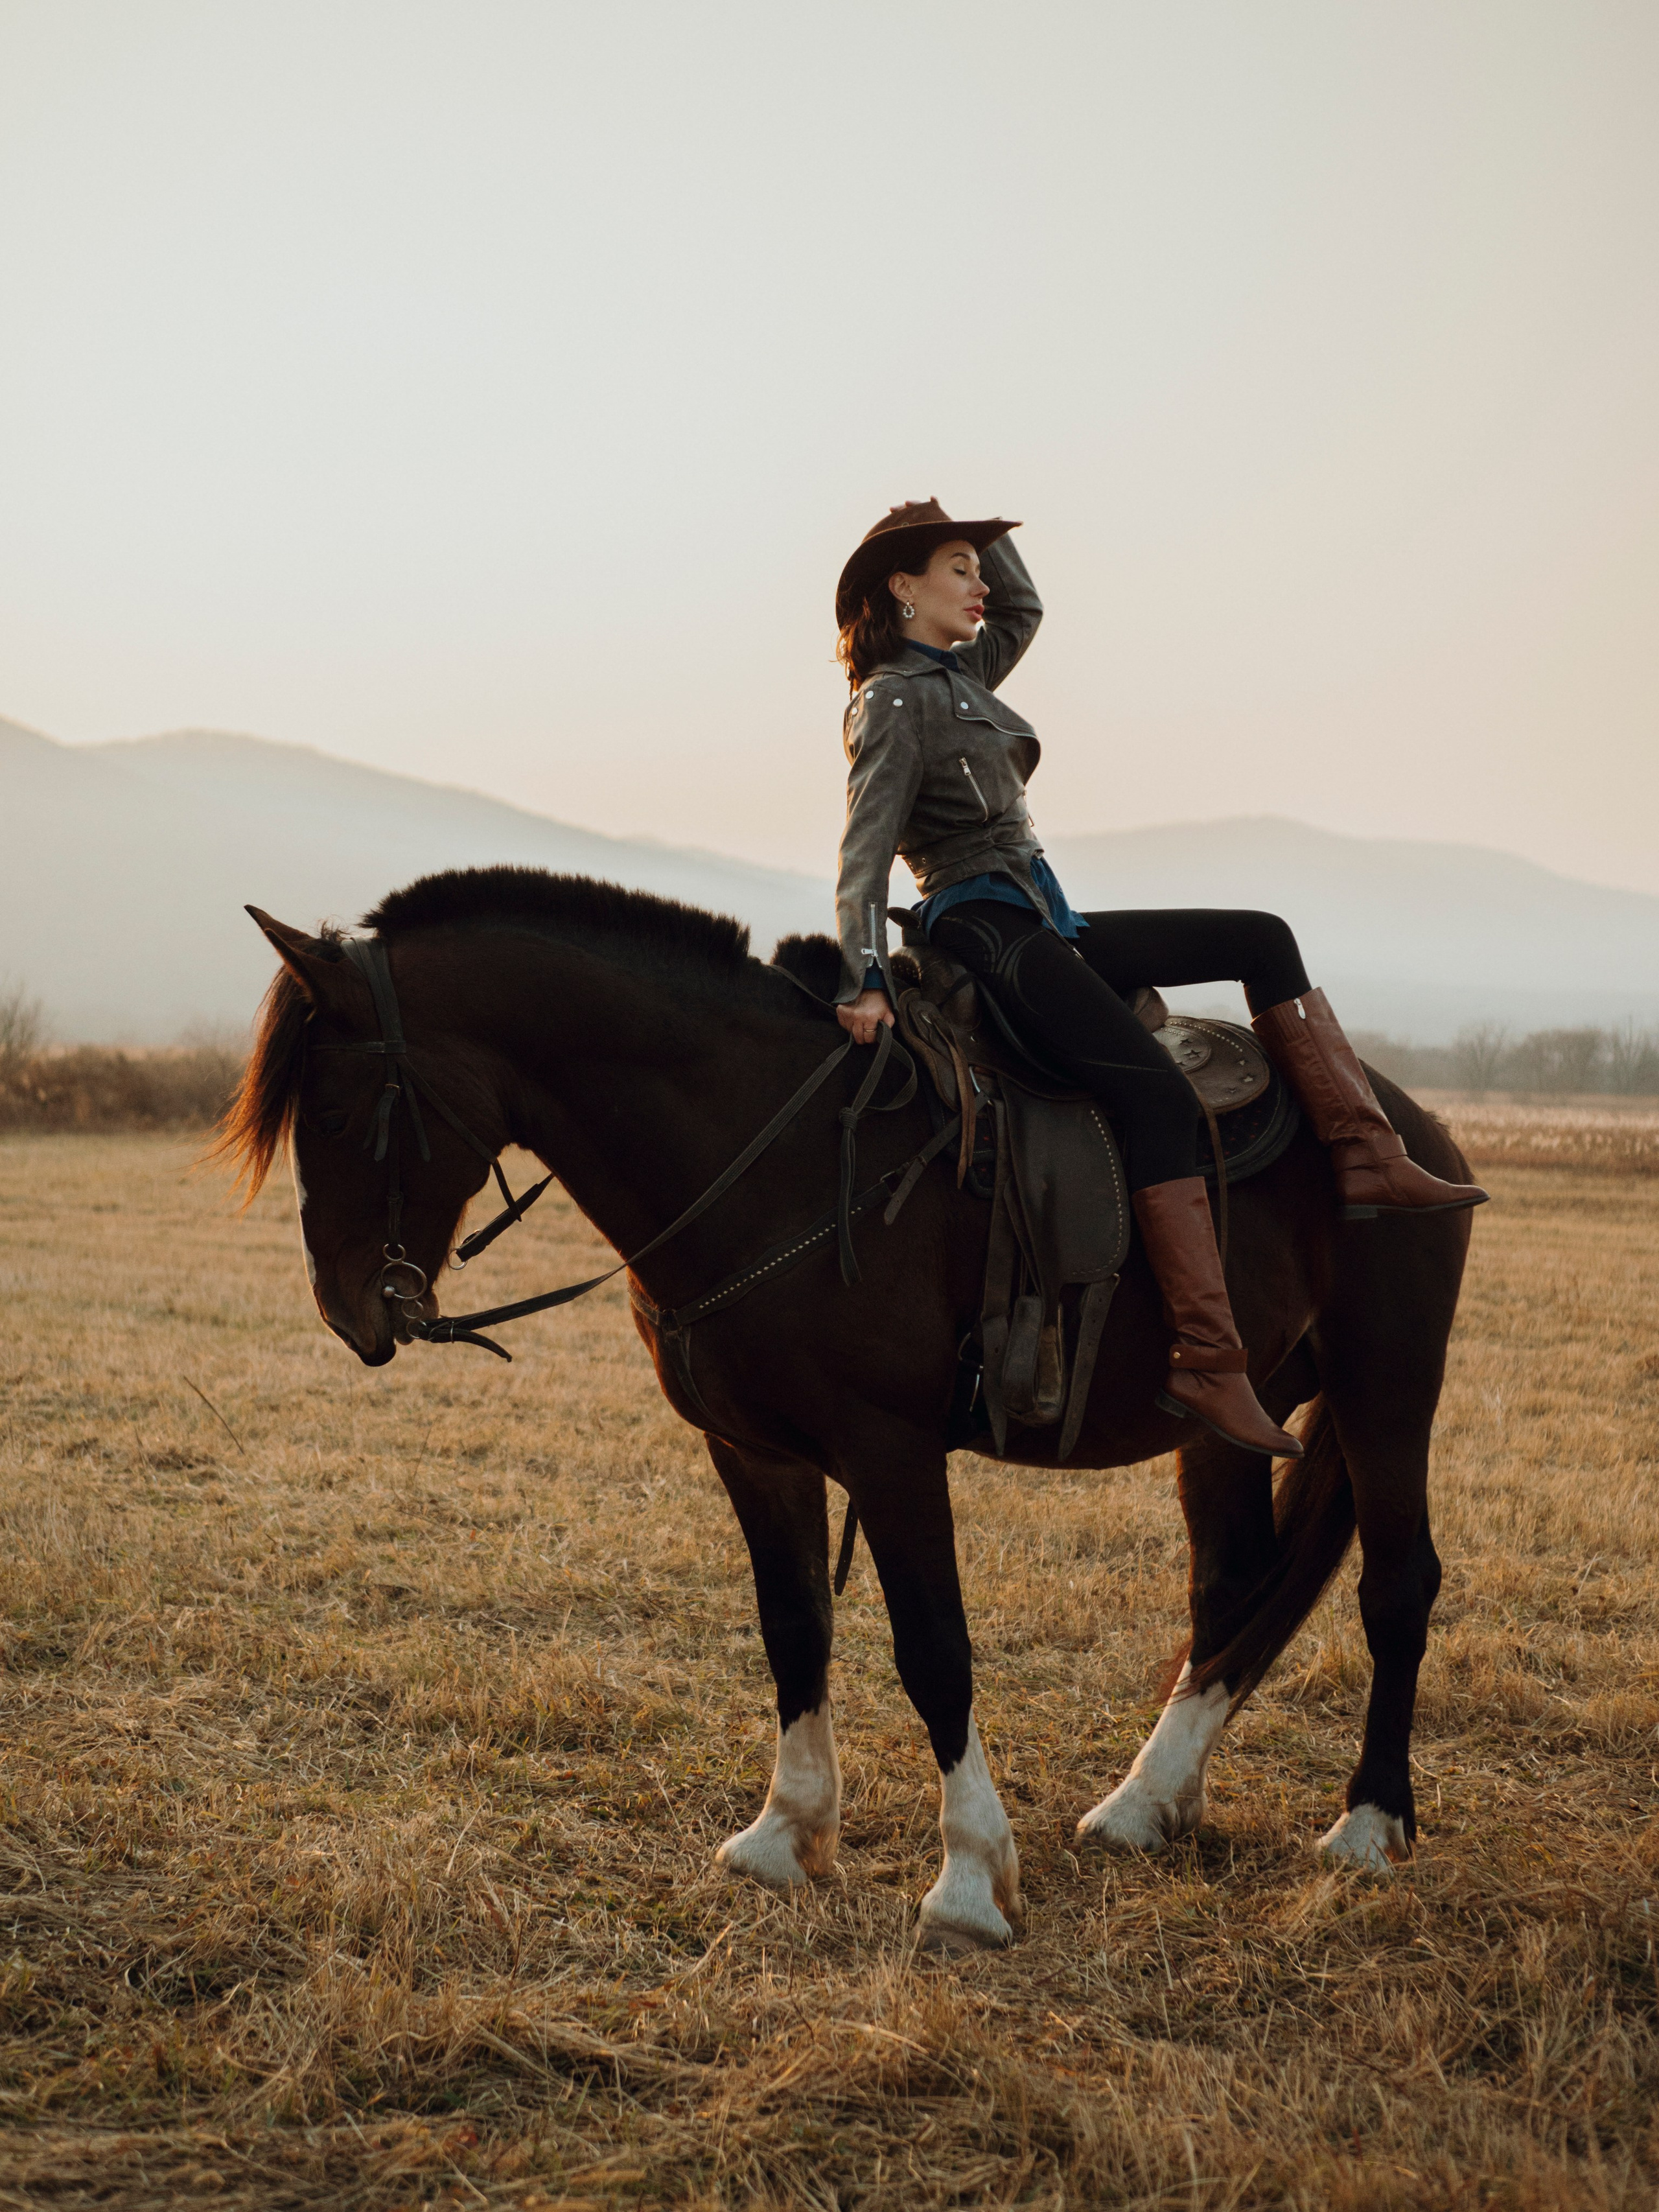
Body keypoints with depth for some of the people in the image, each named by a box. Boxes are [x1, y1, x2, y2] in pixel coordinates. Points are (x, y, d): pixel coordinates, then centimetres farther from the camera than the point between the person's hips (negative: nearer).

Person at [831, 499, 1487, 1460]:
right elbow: (866, 852, -15)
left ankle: (1368, 1163, 0)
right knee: (1163, 1095, -25)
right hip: (985, 931, -10)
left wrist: (982, 536, 20)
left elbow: (1023, 609, 36)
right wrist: (867, 980, -25)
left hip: (1045, 925, 10)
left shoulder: (961, 677, 18)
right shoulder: (893, 702, -7)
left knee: (1262, 940, 8)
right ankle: (1209, 1365, -28)